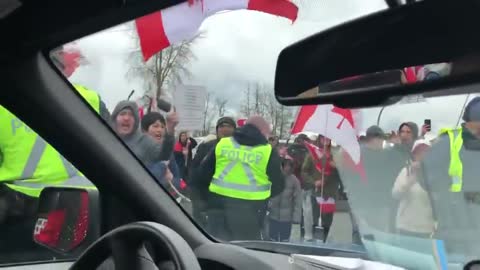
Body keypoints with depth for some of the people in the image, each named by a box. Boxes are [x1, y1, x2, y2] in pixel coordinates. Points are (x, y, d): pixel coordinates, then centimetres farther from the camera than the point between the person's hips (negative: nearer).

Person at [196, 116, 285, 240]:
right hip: (249, 211, -2)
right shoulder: (268, 151, -2)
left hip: (219, 204, 3)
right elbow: (278, 185, 5)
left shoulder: (222, 144, 7)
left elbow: (203, 173, 12)